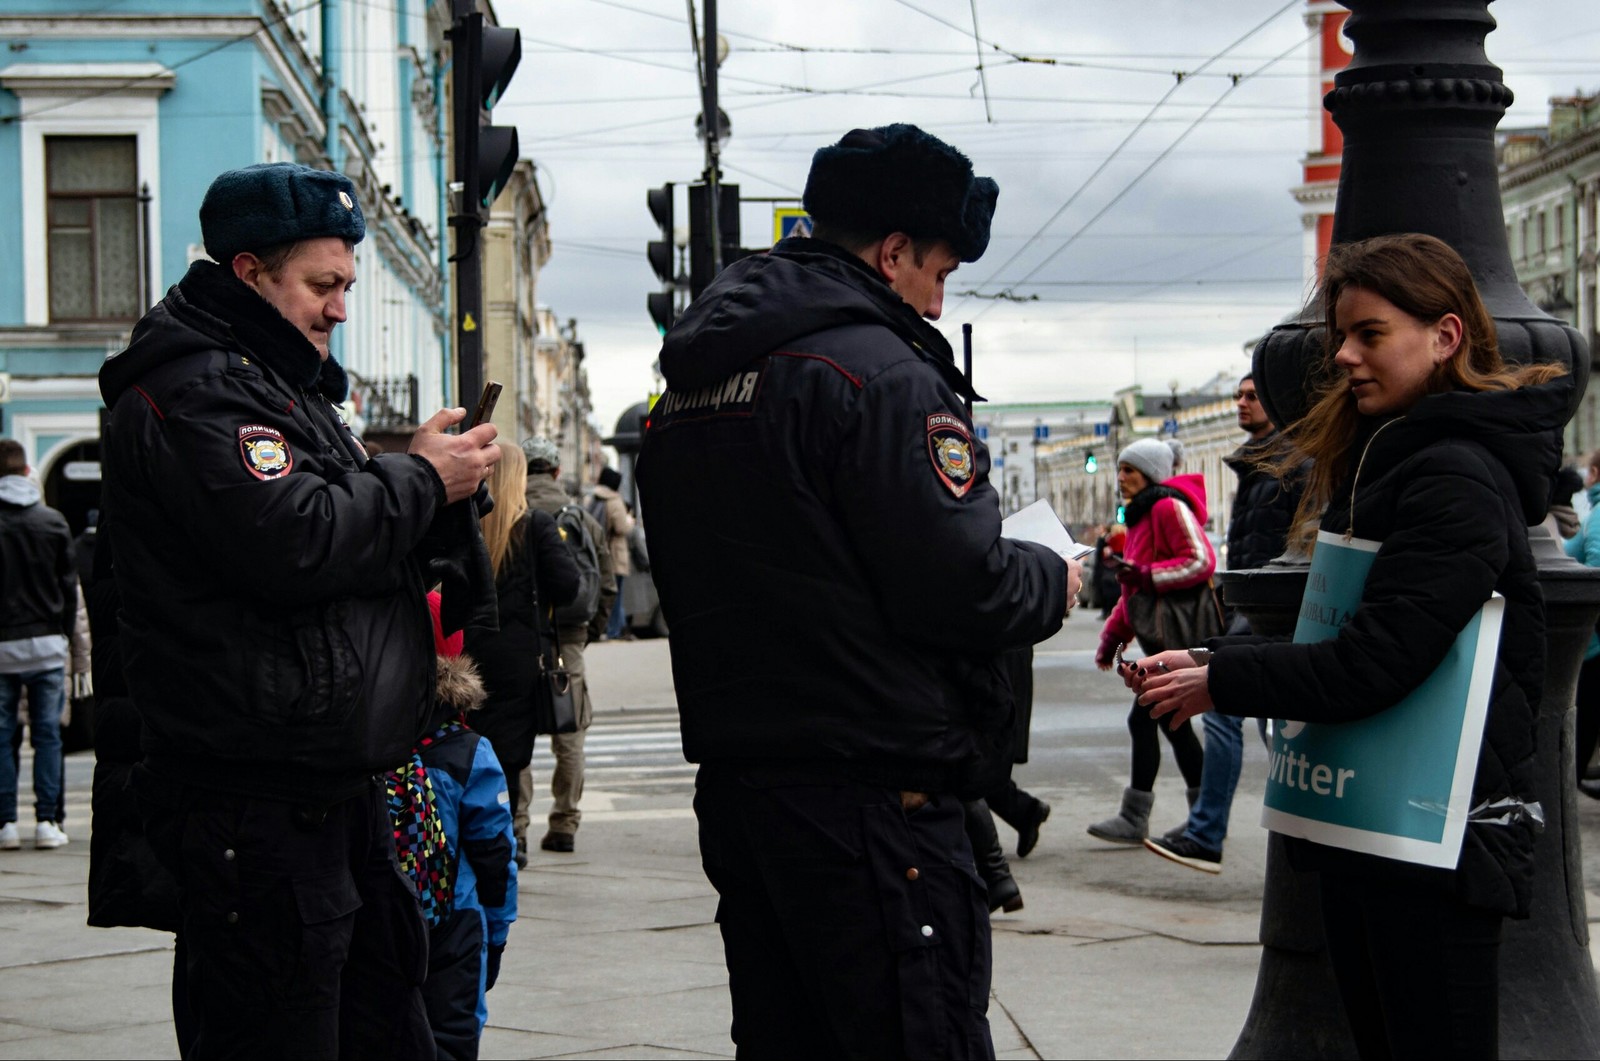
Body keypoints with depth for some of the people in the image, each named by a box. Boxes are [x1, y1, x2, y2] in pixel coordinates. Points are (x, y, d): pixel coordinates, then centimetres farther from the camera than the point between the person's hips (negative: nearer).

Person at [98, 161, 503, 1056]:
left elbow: (360, 533, 26)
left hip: (332, 793, 11)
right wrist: (422, 481, -11)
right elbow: (294, 543, -24)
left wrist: (427, 474, 5)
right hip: (258, 806, -11)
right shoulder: (194, 394, -12)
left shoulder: (283, 383, 23)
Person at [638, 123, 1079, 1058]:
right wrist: (1050, 581, 2)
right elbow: (957, 585, -19)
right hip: (870, 795, -9)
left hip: (733, 781, 9)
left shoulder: (691, 384, 15)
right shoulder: (879, 370, -13)